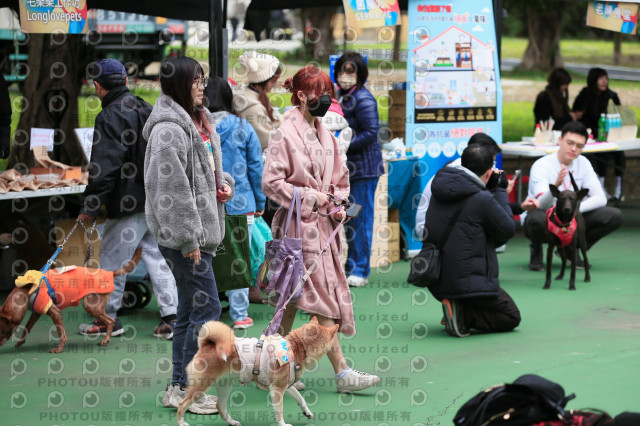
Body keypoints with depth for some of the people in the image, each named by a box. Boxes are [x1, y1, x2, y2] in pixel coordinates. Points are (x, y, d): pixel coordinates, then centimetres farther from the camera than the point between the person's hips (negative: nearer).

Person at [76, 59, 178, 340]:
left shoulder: (110, 116, -13)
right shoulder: (146, 109, 12)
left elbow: (103, 168, -18)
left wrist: (90, 207, -13)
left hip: (129, 204, -8)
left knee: (112, 261, 4)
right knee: (156, 256, 9)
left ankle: (108, 319, 13)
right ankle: (170, 318, 5)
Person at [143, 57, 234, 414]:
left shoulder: (198, 122, 14)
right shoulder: (169, 130, -17)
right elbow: (172, 189, -21)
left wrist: (224, 183, 6)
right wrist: (188, 239, -21)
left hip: (201, 230, 10)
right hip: (183, 235, -10)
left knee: (190, 309, 13)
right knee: (207, 306, -9)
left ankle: (179, 388, 20)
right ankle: (188, 389, -2)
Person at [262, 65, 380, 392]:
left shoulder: (325, 135, 13)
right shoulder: (285, 134, -10)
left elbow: (340, 178, 23)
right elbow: (271, 183, -15)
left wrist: (338, 205, 5)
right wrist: (310, 198, -14)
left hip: (322, 224, 8)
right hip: (299, 226, -8)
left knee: (293, 298, 11)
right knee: (322, 295, -9)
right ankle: (342, 373, -8)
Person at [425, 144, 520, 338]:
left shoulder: (439, 193, 4)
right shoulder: (482, 199, -19)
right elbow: (508, 230, -5)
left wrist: (496, 192, 16)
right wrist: (500, 191, 2)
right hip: (468, 283, -8)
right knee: (511, 317, 12)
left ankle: (457, 309, 11)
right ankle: (462, 315, -11)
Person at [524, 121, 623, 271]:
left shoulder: (583, 163, -2)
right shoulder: (541, 166, -19)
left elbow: (600, 199, -8)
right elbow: (542, 205, -31)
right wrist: (556, 184, -52)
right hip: (546, 222, -5)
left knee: (614, 216, -14)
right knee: (536, 217, -42)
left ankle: (570, 250, 3)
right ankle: (536, 252, -6)